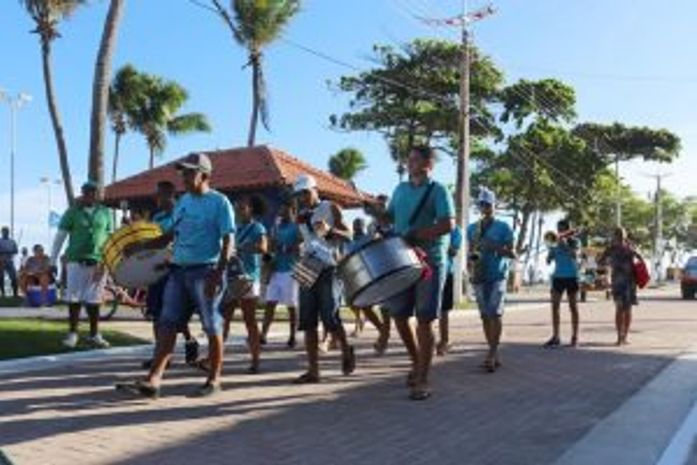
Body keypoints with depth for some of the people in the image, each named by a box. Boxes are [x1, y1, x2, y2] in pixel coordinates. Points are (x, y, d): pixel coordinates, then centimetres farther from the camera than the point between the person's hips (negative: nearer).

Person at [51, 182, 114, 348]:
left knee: (94, 300, 7)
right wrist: (52, 261, -1)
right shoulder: (73, 212, 3)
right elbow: (60, 237, 3)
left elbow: (111, 238, 12)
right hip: (76, 261, -1)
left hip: (98, 262, 2)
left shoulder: (105, 213, 9)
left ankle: (94, 335, 15)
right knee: (74, 299, 1)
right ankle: (72, 333, 11)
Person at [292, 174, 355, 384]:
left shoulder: (331, 208, 1)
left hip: (330, 269, -5)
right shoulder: (301, 216, 15)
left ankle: (346, 351, 18)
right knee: (308, 322, 0)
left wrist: (329, 230, -23)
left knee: (330, 318, -11)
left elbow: (349, 236, -6)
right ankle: (313, 370, 5)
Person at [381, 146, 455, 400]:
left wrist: (416, 235, -23)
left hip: (430, 263, -6)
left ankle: (422, 380, 4)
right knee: (399, 316, 9)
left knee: (424, 320, -4)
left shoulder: (438, 191, -5)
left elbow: (448, 224, -17)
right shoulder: (401, 189, 14)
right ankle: (416, 361, 32)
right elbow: (390, 217, 23)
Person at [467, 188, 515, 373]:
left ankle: (492, 353, -15)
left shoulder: (503, 227, 2)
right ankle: (494, 354, 12)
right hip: (479, 277, 4)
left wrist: (494, 247, -16)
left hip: (498, 276, -4)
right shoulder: (472, 228, 13)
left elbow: (512, 254, -1)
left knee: (495, 313, -16)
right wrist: (470, 260, -4)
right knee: (485, 316, 4)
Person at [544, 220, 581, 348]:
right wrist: (552, 249, -7)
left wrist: (564, 244, -19)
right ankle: (555, 337, -2)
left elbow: (574, 254, -19)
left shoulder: (574, 242, 0)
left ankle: (575, 337, 8)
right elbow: (549, 261, 6)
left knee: (573, 306, 3)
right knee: (555, 306, -4)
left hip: (571, 277, -3)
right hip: (558, 276, 3)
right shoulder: (555, 244, 9)